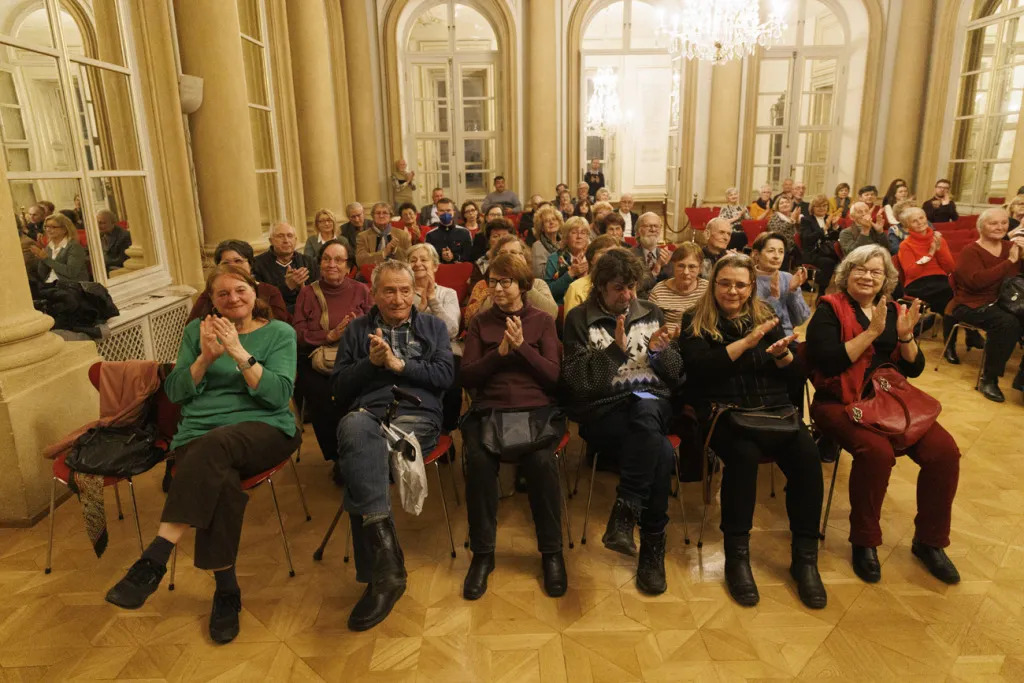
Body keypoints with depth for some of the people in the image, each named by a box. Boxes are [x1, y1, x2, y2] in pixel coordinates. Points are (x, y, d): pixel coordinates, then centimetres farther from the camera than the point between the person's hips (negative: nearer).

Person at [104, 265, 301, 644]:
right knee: (221, 482, -33)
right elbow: (175, 392, 10)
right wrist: (205, 358, -7)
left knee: (215, 446, -37)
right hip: (200, 433, 2)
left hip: (263, 428, -2)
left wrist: (239, 352, -15)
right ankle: (226, 590, -23)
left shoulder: (280, 333, 8)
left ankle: (154, 559, -34)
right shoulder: (197, 330, 17)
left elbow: (279, 394, -6)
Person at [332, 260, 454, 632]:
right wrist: (370, 362, -2)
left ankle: (376, 575, -28)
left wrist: (398, 364, -4)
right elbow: (339, 387, 15)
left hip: (416, 417, -1)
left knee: (357, 461, -33)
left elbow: (444, 376, 5)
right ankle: (387, 556, -44)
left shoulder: (433, 327, 20)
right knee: (354, 428, -39)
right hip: (366, 414, 1)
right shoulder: (357, 329, 23)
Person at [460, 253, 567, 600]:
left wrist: (522, 347, -10)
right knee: (478, 459, -32)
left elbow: (555, 376, 2)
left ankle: (552, 552, -12)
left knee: (542, 460, -33)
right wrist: (499, 352, -8)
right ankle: (482, 554, -14)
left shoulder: (542, 320, 12)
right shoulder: (480, 322, 15)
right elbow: (467, 377, 6)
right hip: (489, 410, 1)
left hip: (537, 408, -1)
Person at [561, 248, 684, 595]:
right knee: (661, 453, -32)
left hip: (652, 405, 3)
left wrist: (660, 351, -6)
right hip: (603, 409, -3)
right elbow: (576, 380, -6)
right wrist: (616, 349, -15)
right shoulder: (579, 318, 6)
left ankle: (624, 513, -27)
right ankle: (653, 546, -16)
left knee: (644, 410, -36)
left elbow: (676, 376, 14)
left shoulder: (651, 313, 16)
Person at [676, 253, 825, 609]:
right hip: (723, 412, -3)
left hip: (773, 409, 4)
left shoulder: (765, 316, 14)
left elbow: (798, 376, 11)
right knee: (743, 453, -35)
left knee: (807, 453, -26)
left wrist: (781, 353, -10)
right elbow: (699, 370, -15)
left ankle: (805, 556, -12)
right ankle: (736, 554, -19)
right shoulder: (695, 322, 4)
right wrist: (745, 343, -20)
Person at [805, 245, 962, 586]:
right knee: (877, 451, -32)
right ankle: (864, 542, -9)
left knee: (944, 451, -16)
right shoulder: (829, 310, -3)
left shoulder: (893, 312, 13)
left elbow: (914, 369, 10)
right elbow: (829, 363, -17)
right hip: (842, 402, -5)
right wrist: (871, 332, -18)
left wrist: (906, 336, -8)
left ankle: (929, 541, 6)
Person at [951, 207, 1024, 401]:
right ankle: (989, 379, -19)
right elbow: (977, 281, -22)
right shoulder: (970, 251, -4)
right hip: (973, 304, -6)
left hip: (1004, 302, 6)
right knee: (1008, 323, -34)